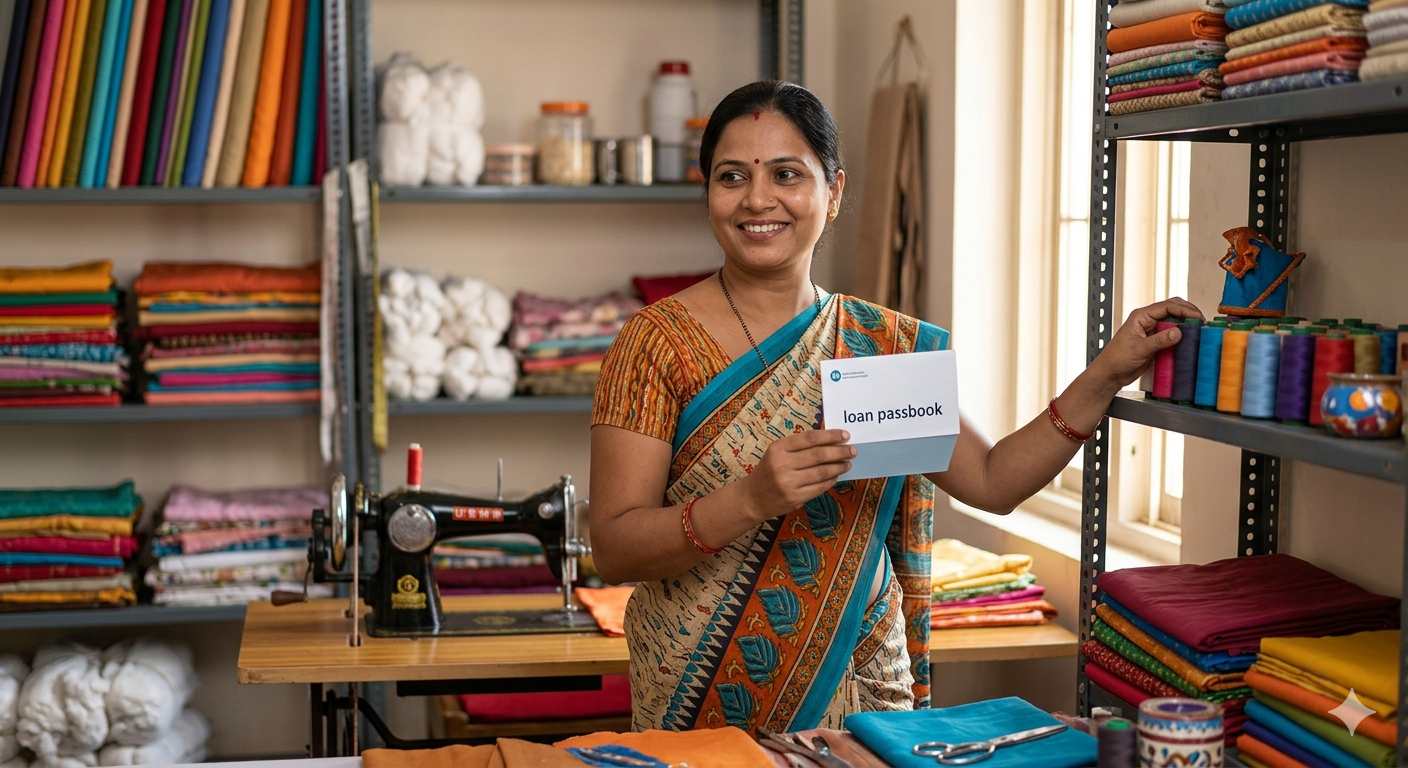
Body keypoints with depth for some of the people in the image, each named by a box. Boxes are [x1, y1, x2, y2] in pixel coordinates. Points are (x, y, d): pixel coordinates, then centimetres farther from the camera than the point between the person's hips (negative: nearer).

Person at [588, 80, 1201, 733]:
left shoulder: (888, 345, 3)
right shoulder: (660, 341, -9)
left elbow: (992, 480, 2)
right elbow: (613, 549, -14)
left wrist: (1107, 373, -5)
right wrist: (752, 497, -29)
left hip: (862, 693, 3)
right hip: (703, 701, -3)